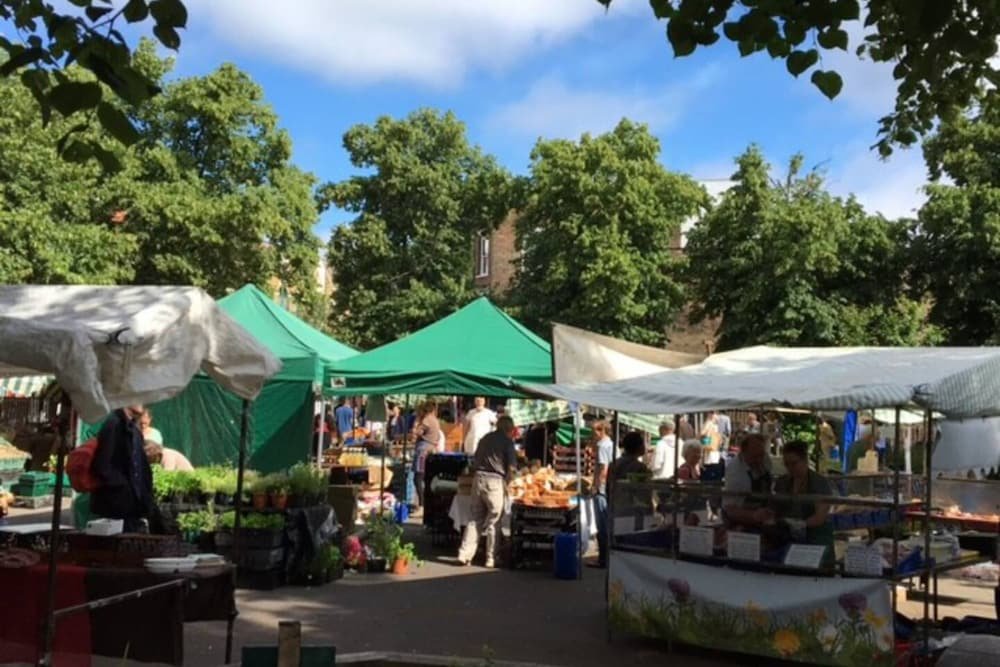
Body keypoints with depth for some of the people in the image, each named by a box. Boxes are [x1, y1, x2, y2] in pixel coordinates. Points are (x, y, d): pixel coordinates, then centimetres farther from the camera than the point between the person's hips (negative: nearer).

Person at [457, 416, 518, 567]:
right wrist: (506, 483, 9)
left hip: (478, 478, 5)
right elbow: (511, 468, -4)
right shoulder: (507, 441, 1)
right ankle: (491, 559, 10)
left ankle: (464, 554, 4)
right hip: (495, 481, -5)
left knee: (475, 519, 12)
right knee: (493, 521, 6)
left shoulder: (485, 438, 17)